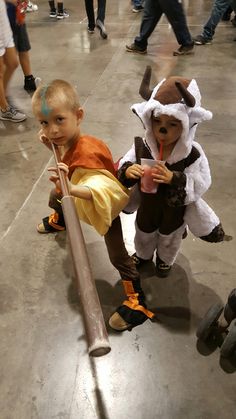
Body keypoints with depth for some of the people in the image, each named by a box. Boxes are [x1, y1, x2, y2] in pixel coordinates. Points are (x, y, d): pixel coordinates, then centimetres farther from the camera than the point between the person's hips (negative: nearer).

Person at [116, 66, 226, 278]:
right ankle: (143, 254, 63)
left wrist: (173, 178, -43)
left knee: (169, 238, 28)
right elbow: (123, 166, -14)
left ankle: (165, 260, 61)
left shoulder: (193, 154, -30)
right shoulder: (141, 146, -23)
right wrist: (127, 171, -38)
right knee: (144, 233, 30)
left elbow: (199, 186, -29)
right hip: (148, 205, 2)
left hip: (175, 210, -2)